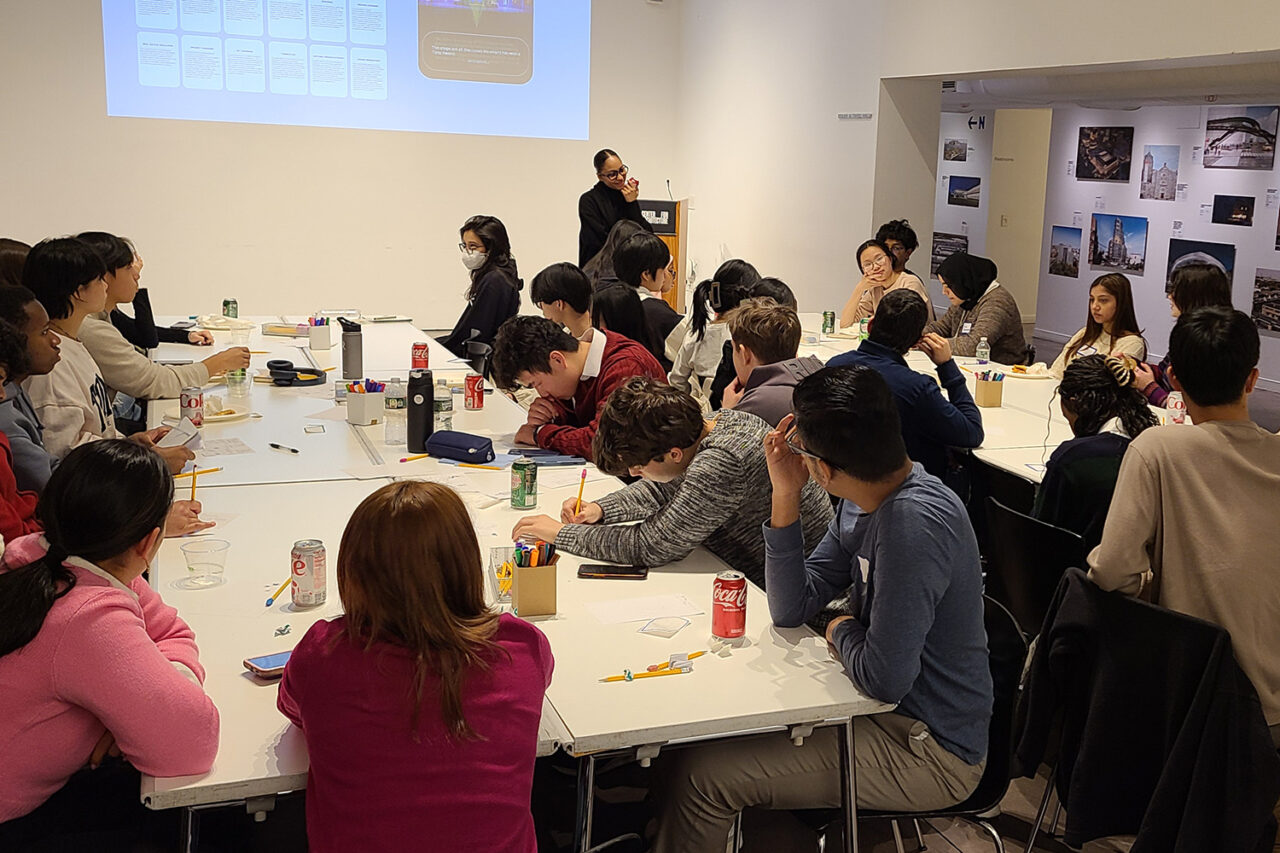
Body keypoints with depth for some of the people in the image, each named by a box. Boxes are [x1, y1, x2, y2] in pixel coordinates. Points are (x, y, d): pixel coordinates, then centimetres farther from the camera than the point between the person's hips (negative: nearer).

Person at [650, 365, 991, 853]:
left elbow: (884, 679, -29)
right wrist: (786, 496, -9)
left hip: (929, 753, -9)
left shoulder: (915, 524, -29)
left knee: (700, 773, -9)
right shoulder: (862, 502, 0)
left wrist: (842, 633, -7)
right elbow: (790, 610, 1)